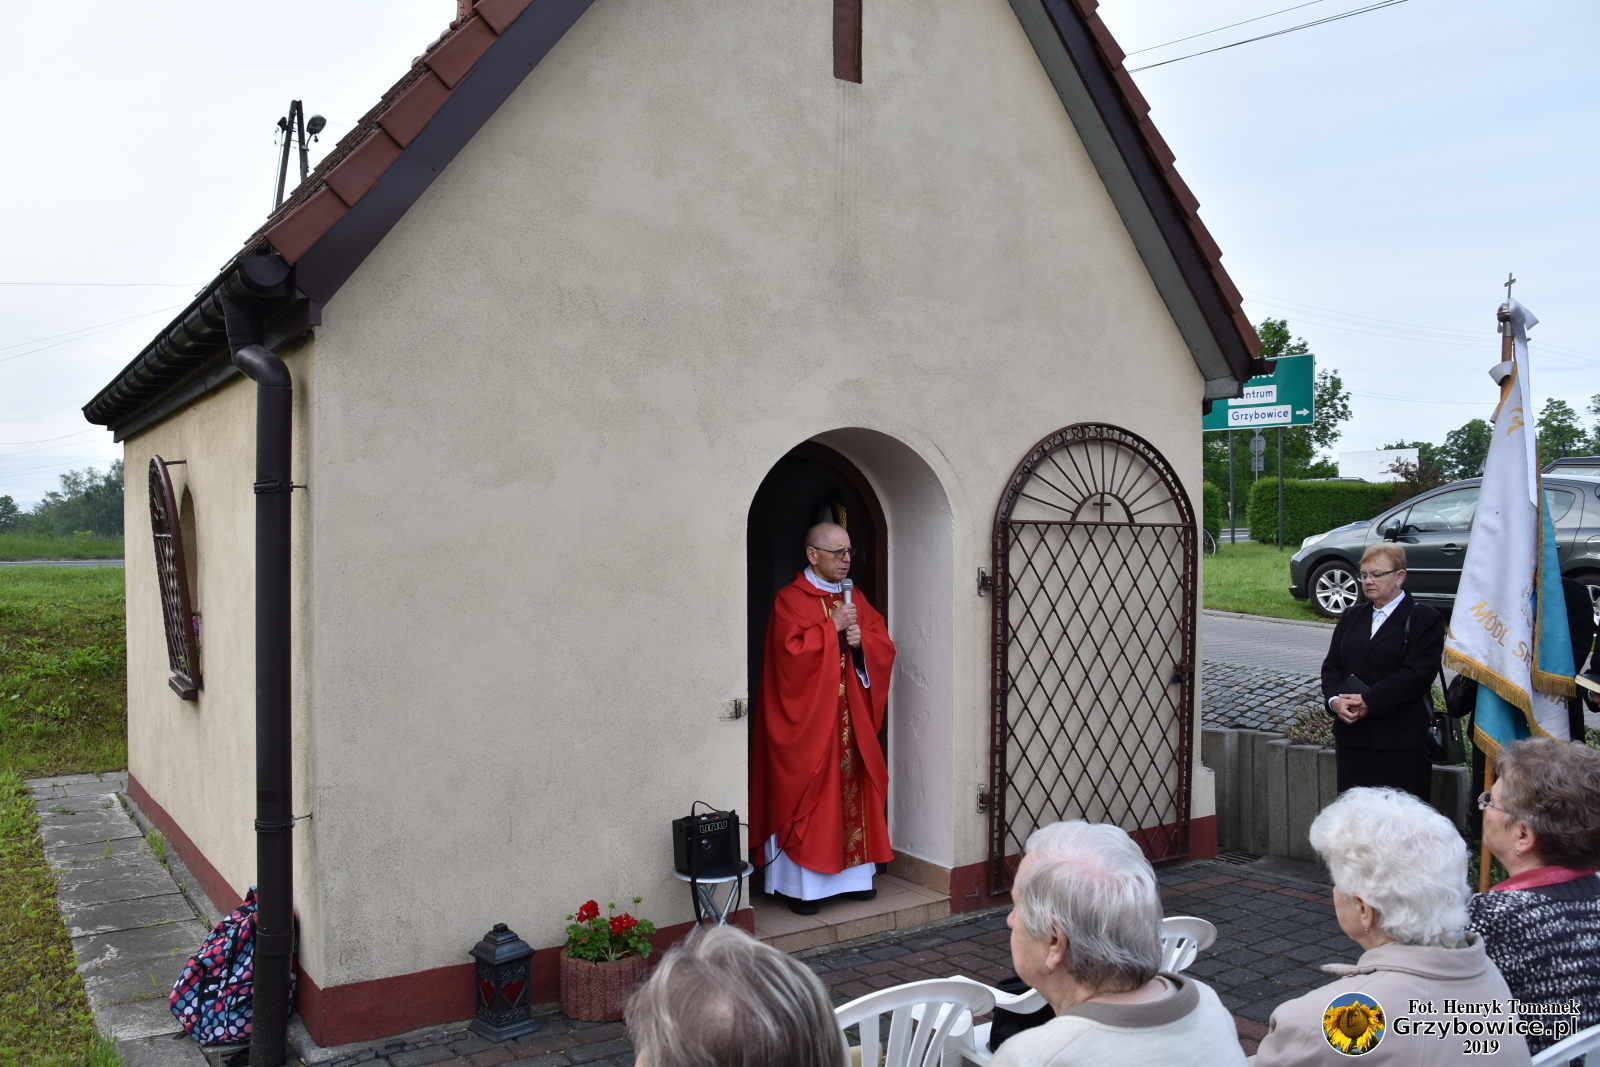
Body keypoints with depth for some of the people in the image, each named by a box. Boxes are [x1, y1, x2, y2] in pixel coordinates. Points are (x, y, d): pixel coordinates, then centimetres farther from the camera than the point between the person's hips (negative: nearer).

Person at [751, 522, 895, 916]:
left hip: (851, 719, 7)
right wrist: (833, 627, -18)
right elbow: (792, 652, -21)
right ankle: (800, 884, 8)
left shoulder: (855, 599, 12)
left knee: (853, 790, 10)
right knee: (806, 797, -1)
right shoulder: (790, 599, -9)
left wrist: (861, 640, -11)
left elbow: (885, 647, 9)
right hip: (807, 720, -6)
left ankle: (853, 874, 22)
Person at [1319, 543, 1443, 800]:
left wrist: (1368, 701, -17)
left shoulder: (1425, 619, -2)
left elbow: (1417, 673, -13)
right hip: (1352, 737, 5)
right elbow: (1331, 665, 11)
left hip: (1400, 741, -5)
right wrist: (1334, 700, -9)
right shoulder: (1351, 617, 16)